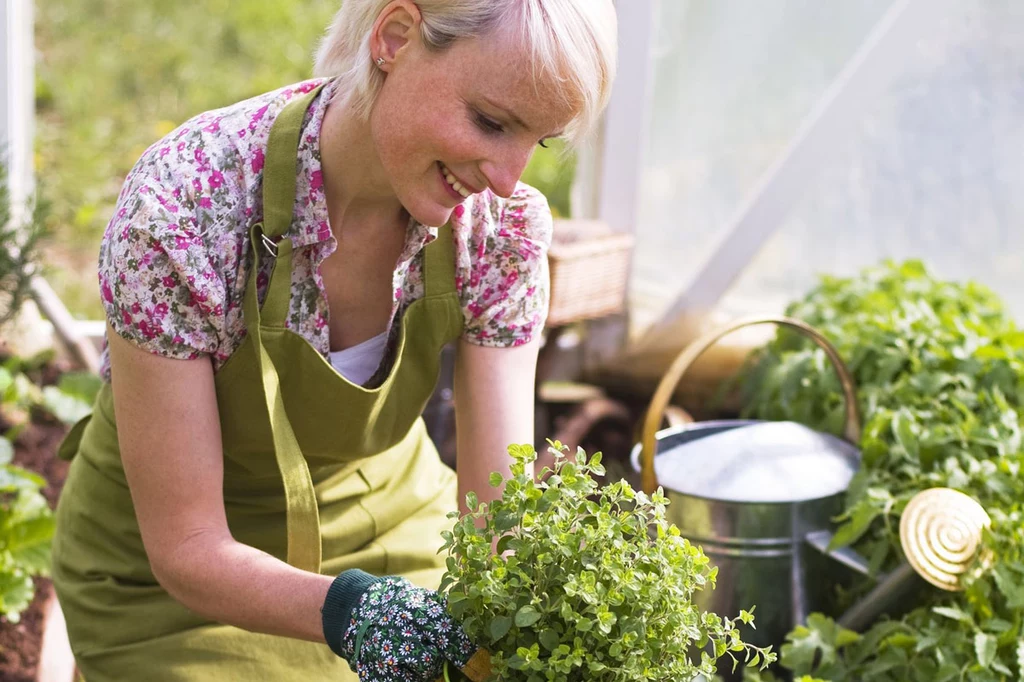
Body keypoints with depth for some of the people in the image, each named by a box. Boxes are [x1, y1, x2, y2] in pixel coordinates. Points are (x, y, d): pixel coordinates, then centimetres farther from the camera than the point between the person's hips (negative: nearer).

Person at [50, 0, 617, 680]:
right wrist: (344, 606, -44)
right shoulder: (180, 208, -32)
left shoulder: (503, 223, -20)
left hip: (385, 533, 3)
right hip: (174, 584, -3)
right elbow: (186, 546, -26)